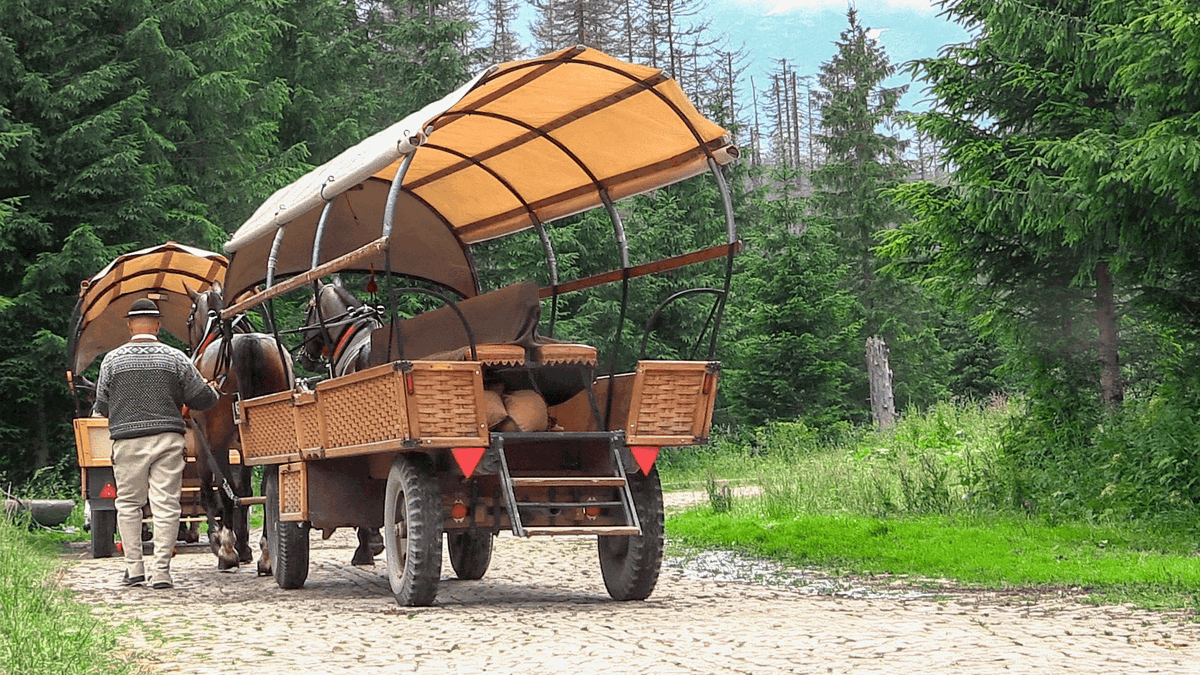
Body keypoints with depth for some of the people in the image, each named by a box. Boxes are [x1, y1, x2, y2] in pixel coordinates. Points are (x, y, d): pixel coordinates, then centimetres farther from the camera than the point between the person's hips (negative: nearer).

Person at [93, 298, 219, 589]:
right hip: (167, 439, 0)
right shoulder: (175, 358, 1)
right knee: (166, 505, 1)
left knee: (128, 504, 12)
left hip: (128, 440, 0)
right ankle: (161, 571, -1)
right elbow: (200, 398, 4)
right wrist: (213, 392, 27)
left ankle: (134, 567, 11)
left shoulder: (112, 360, 2)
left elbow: (102, 406, 9)